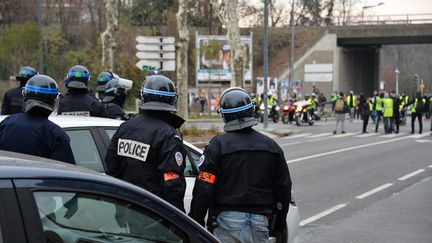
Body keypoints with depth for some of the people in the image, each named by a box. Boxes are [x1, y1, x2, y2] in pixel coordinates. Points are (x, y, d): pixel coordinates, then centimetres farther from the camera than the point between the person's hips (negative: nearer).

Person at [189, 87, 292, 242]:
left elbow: (203, 189, -9)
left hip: (228, 219, -3)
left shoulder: (218, 145, -6)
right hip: (260, 222, 4)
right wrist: (278, 224, 22)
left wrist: (196, 222, 0)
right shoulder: (271, 146, 7)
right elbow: (283, 189, 12)